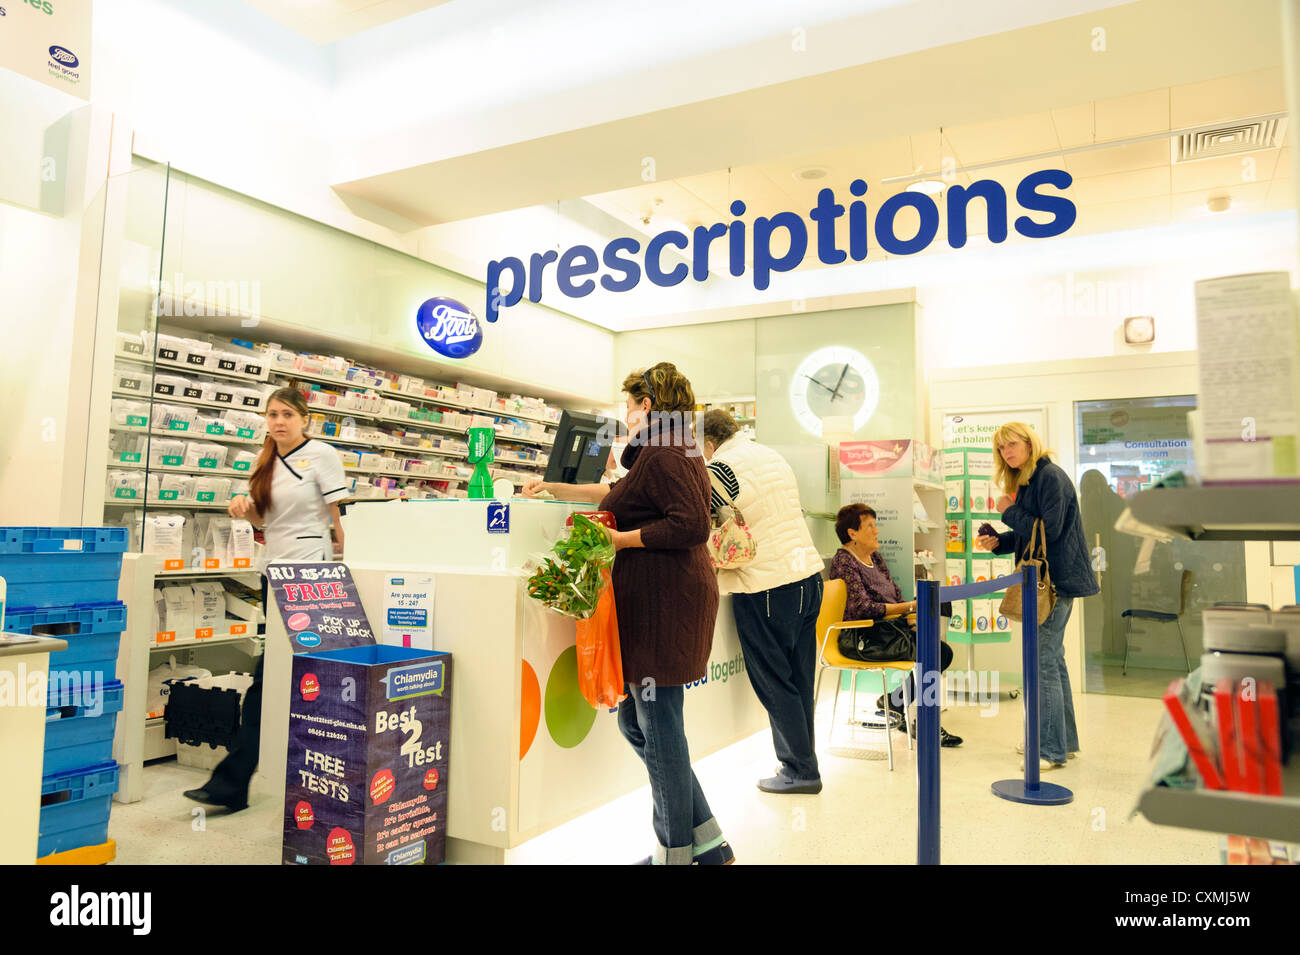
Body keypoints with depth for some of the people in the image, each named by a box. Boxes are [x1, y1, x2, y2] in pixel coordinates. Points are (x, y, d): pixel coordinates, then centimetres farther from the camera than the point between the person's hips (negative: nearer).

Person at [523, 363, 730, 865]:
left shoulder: (662, 453, -12)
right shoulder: (672, 451, 21)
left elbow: (691, 523, -23)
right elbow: (619, 492, 36)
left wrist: (623, 539, -14)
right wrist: (553, 488, 42)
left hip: (663, 601, -11)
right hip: (657, 599, 11)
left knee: (659, 727, 0)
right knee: (634, 720, 15)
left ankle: (676, 852, 15)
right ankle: (707, 841, 22)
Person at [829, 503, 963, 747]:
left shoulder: (875, 557, 16)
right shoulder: (843, 562, -11)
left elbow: (896, 594, 20)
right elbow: (863, 607, -20)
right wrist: (910, 607, -20)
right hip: (863, 638, -9)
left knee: (943, 651, -7)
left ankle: (894, 702, 3)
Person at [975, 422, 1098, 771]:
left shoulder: (1050, 476, -14)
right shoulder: (1025, 481, 16)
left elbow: (1049, 530, -21)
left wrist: (1010, 512, -12)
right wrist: (998, 542, 4)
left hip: (1057, 581, -10)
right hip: (1042, 581, 10)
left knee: (1044, 660, -9)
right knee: (1052, 658, 16)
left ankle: (1052, 749, -2)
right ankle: (1063, 740, 27)